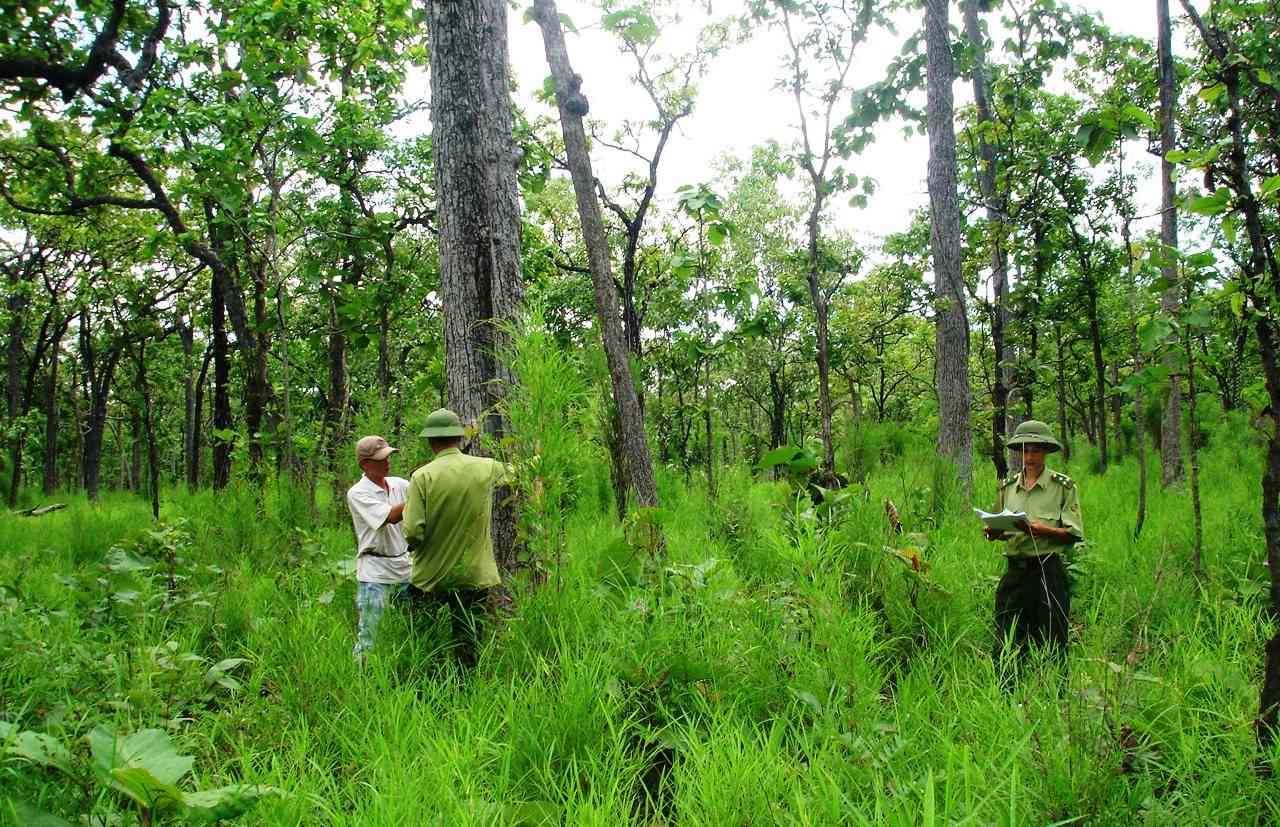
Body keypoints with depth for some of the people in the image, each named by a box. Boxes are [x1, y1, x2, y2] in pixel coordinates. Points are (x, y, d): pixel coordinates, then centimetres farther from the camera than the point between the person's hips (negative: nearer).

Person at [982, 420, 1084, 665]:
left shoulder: (1063, 486, 0)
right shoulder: (1007, 487, 12)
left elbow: (1075, 534, -6)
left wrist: (1040, 529, -20)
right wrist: (992, 532, -3)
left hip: (1049, 570, -3)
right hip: (1015, 569, 3)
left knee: (1051, 645, 3)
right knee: (1007, 645, 2)